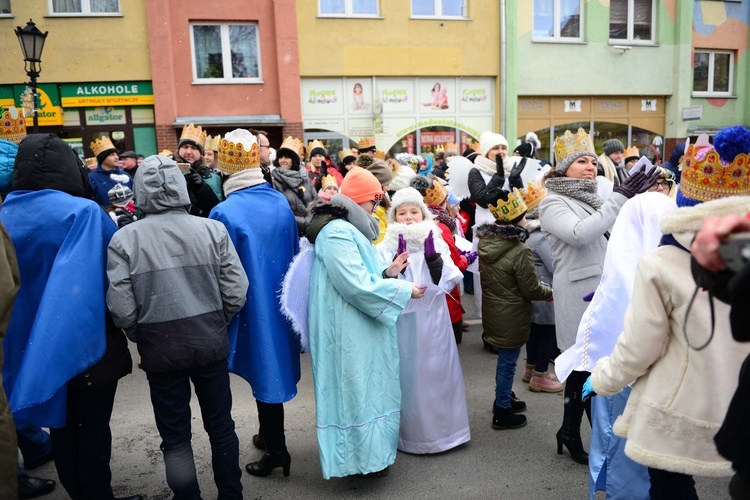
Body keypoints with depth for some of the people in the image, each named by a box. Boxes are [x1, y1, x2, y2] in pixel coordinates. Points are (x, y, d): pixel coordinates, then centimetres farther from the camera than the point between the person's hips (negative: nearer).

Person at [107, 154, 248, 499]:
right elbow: (236, 293, -9)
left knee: (175, 436, 15)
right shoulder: (212, 229, -9)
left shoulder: (124, 239, -11)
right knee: (220, 426, 18)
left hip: (160, 348, -1)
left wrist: (141, 338, 9)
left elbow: (121, 308, -11)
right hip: (210, 343, 1)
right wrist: (214, 325, 10)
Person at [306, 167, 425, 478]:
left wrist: (386, 272, 2)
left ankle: (366, 450, 34)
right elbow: (358, 286, -25)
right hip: (349, 332, -11)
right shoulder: (337, 232, -22)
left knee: (364, 387, 19)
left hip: (357, 328, 11)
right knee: (358, 388, 3)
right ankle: (359, 456, 19)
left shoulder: (347, 229, 13)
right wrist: (405, 290, -16)